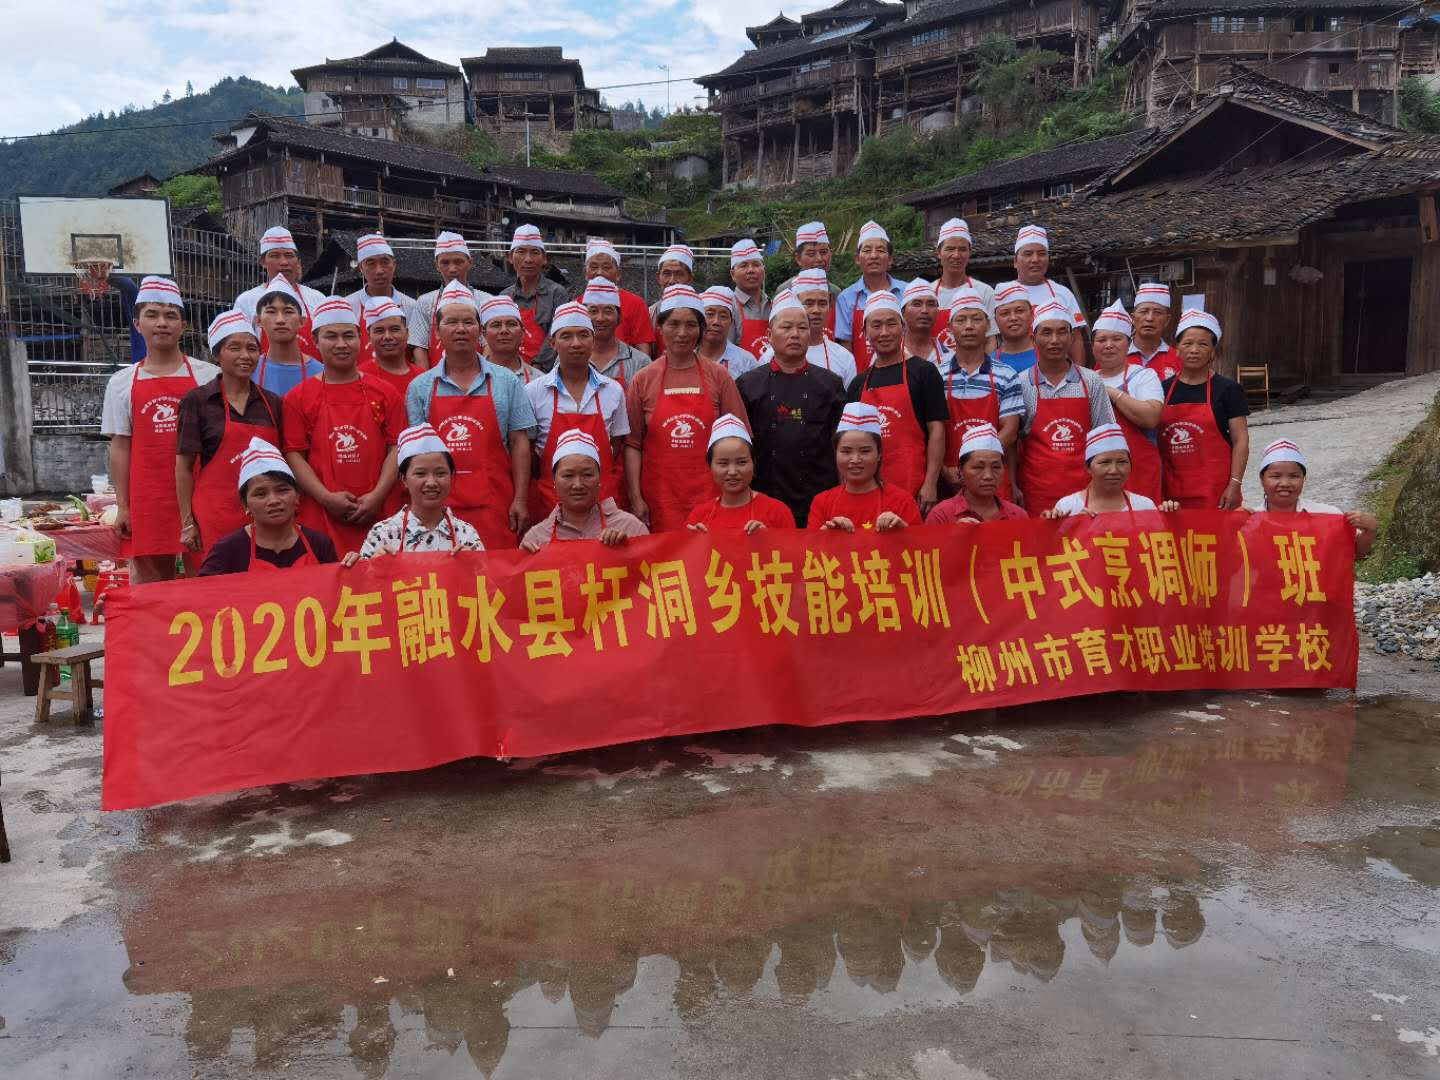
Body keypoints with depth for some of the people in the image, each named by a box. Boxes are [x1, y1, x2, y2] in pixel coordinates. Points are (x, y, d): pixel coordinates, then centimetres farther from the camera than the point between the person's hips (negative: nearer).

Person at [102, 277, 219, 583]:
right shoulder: (122, 382, 8)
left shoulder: (207, 375, 3)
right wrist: (122, 506, 3)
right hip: (147, 497, 2)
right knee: (151, 579, 6)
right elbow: (120, 447, 8)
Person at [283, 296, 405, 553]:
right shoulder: (298, 398, 7)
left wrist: (377, 496, -9)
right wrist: (327, 498, -11)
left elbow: (396, 448, 3)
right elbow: (294, 454, 2)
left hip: (378, 515, 1)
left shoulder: (385, 394, 9)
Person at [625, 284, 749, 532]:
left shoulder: (718, 376, 3)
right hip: (659, 499, 0)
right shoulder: (643, 381, 4)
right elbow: (633, 444, 3)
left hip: (709, 495, 0)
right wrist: (635, 498, -3)